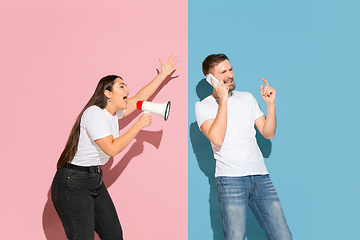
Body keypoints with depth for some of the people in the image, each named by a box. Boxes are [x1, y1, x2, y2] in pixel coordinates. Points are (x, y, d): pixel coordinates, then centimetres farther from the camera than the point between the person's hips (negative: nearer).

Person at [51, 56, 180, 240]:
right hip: (73, 184, -9)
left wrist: (164, 74, 21)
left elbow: (140, 97, 20)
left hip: (94, 181, 9)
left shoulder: (114, 112, 8)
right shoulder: (94, 113, -18)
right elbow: (111, 148, -26)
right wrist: (139, 125, -18)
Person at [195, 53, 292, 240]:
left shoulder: (247, 98, 17)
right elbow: (217, 139, -14)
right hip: (230, 179, -4)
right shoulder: (203, 106, 4)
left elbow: (268, 133, 13)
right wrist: (223, 100, -12)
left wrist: (270, 104, 0)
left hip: (260, 176, 4)